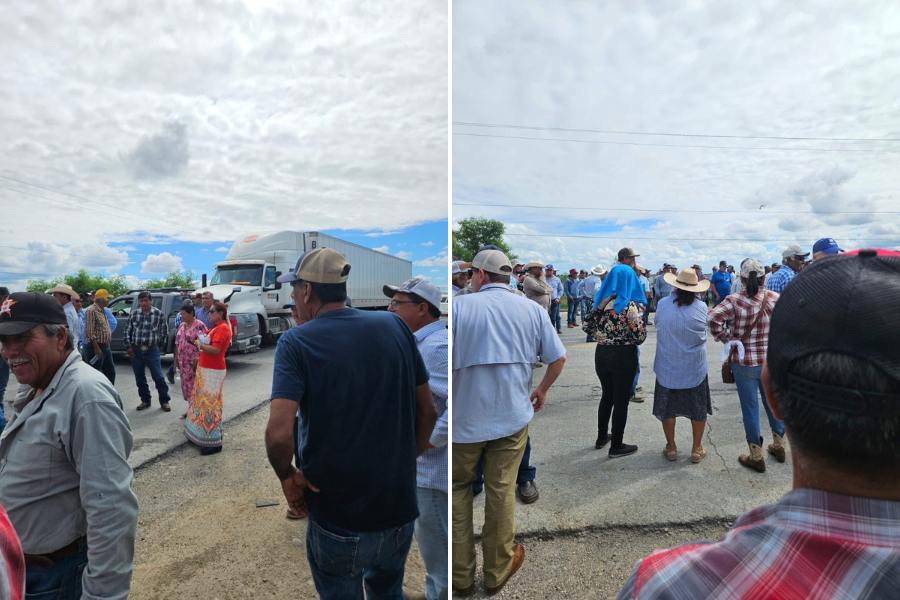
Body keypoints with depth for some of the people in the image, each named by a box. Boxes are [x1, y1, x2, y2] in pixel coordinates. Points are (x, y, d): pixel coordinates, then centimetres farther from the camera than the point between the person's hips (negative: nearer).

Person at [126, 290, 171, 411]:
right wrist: (128, 346, 5)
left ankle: (164, 401, 8)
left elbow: (164, 331, 4)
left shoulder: (158, 313, -3)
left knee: (158, 377, -3)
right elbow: (128, 331, 10)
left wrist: (159, 344, 5)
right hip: (136, 350, 3)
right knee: (140, 378, 11)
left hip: (152, 350, -3)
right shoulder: (133, 314, 4)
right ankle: (145, 400, 25)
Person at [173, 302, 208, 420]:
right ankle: (190, 409, 24)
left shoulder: (199, 325, -13)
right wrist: (176, 359, 15)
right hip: (184, 362, 8)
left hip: (195, 362, -8)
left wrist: (198, 360, -20)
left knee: (195, 386, -4)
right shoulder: (182, 325, 11)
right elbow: (177, 343, 17)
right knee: (186, 385, 13)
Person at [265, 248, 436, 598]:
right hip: (400, 510, 4)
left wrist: (287, 477, -7)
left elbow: (278, 433, -26)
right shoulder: (394, 326, -4)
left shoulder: (296, 342, -14)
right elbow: (427, 411, 1)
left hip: (340, 520, -3)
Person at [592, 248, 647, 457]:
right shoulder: (629, 305, -15)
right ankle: (616, 446, 16)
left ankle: (602, 437, 34)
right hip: (623, 354, -6)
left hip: (602, 352, 6)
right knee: (621, 400, 6)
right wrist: (639, 323, 3)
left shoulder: (602, 302, 3)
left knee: (607, 395, 22)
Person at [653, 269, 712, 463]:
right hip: (695, 368, 0)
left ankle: (671, 448, 23)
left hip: (667, 367, 0)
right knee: (698, 409, 16)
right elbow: (702, 332, 5)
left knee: (668, 408, 14)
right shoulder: (701, 307, -12)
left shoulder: (662, 304, -12)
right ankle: (697, 449, 25)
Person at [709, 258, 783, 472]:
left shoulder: (734, 301, -16)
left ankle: (756, 456, 17)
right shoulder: (775, 299, -5)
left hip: (744, 362, -3)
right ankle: (778, 445, 38)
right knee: (773, 402, 22)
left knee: (750, 407, 7)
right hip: (771, 360, 4)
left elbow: (713, 318, -28)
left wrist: (725, 338, -14)